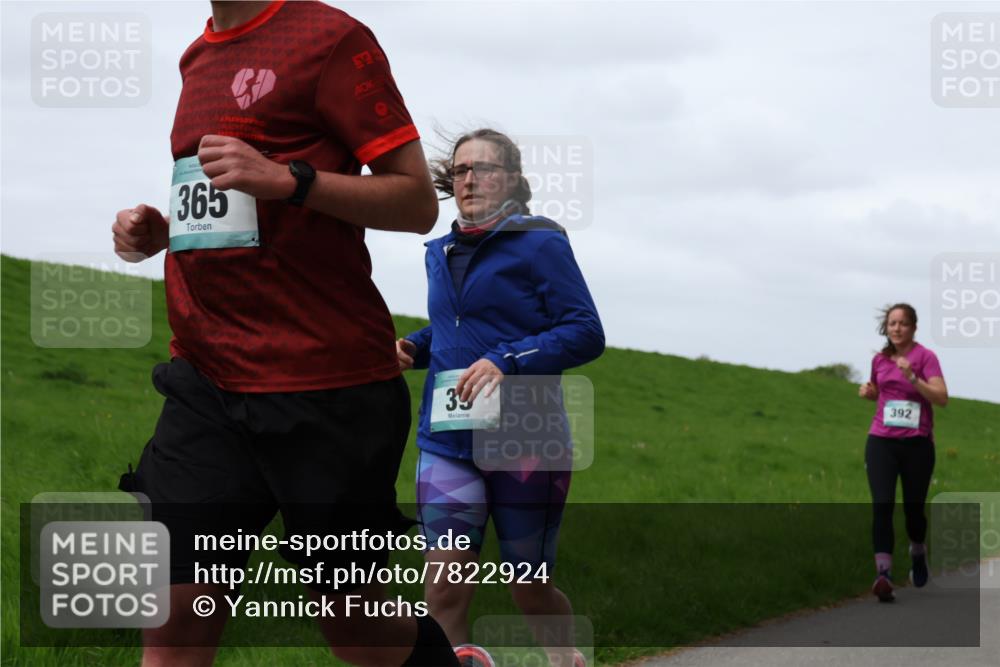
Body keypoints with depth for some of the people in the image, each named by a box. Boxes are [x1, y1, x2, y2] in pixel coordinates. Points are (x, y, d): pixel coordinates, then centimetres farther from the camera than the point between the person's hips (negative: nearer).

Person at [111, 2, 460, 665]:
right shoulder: (199, 58, 17)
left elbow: (418, 202, -8)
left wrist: (288, 179, -21)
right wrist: (161, 231, 10)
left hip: (326, 391, -6)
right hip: (207, 386, 6)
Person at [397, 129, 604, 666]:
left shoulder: (541, 244, -5)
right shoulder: (442, 253, 13)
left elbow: (586, 333, -11)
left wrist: (506, 361, -22)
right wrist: (415, 347, 6)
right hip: (448, 441, 4)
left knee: (530, 589, 9)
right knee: (445, 579, -14)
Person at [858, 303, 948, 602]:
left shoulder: (925, 357, -5)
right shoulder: (880, 360, 10)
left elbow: (942, 398, -15)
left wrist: (912, 377, -25)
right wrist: (868, 392, 6)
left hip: (917, 443, -3)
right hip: (881, 441, 3)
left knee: (913, 507, 8)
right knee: (882, 505, -14)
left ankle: (918, 552, 41)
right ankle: (884, 574, -21)